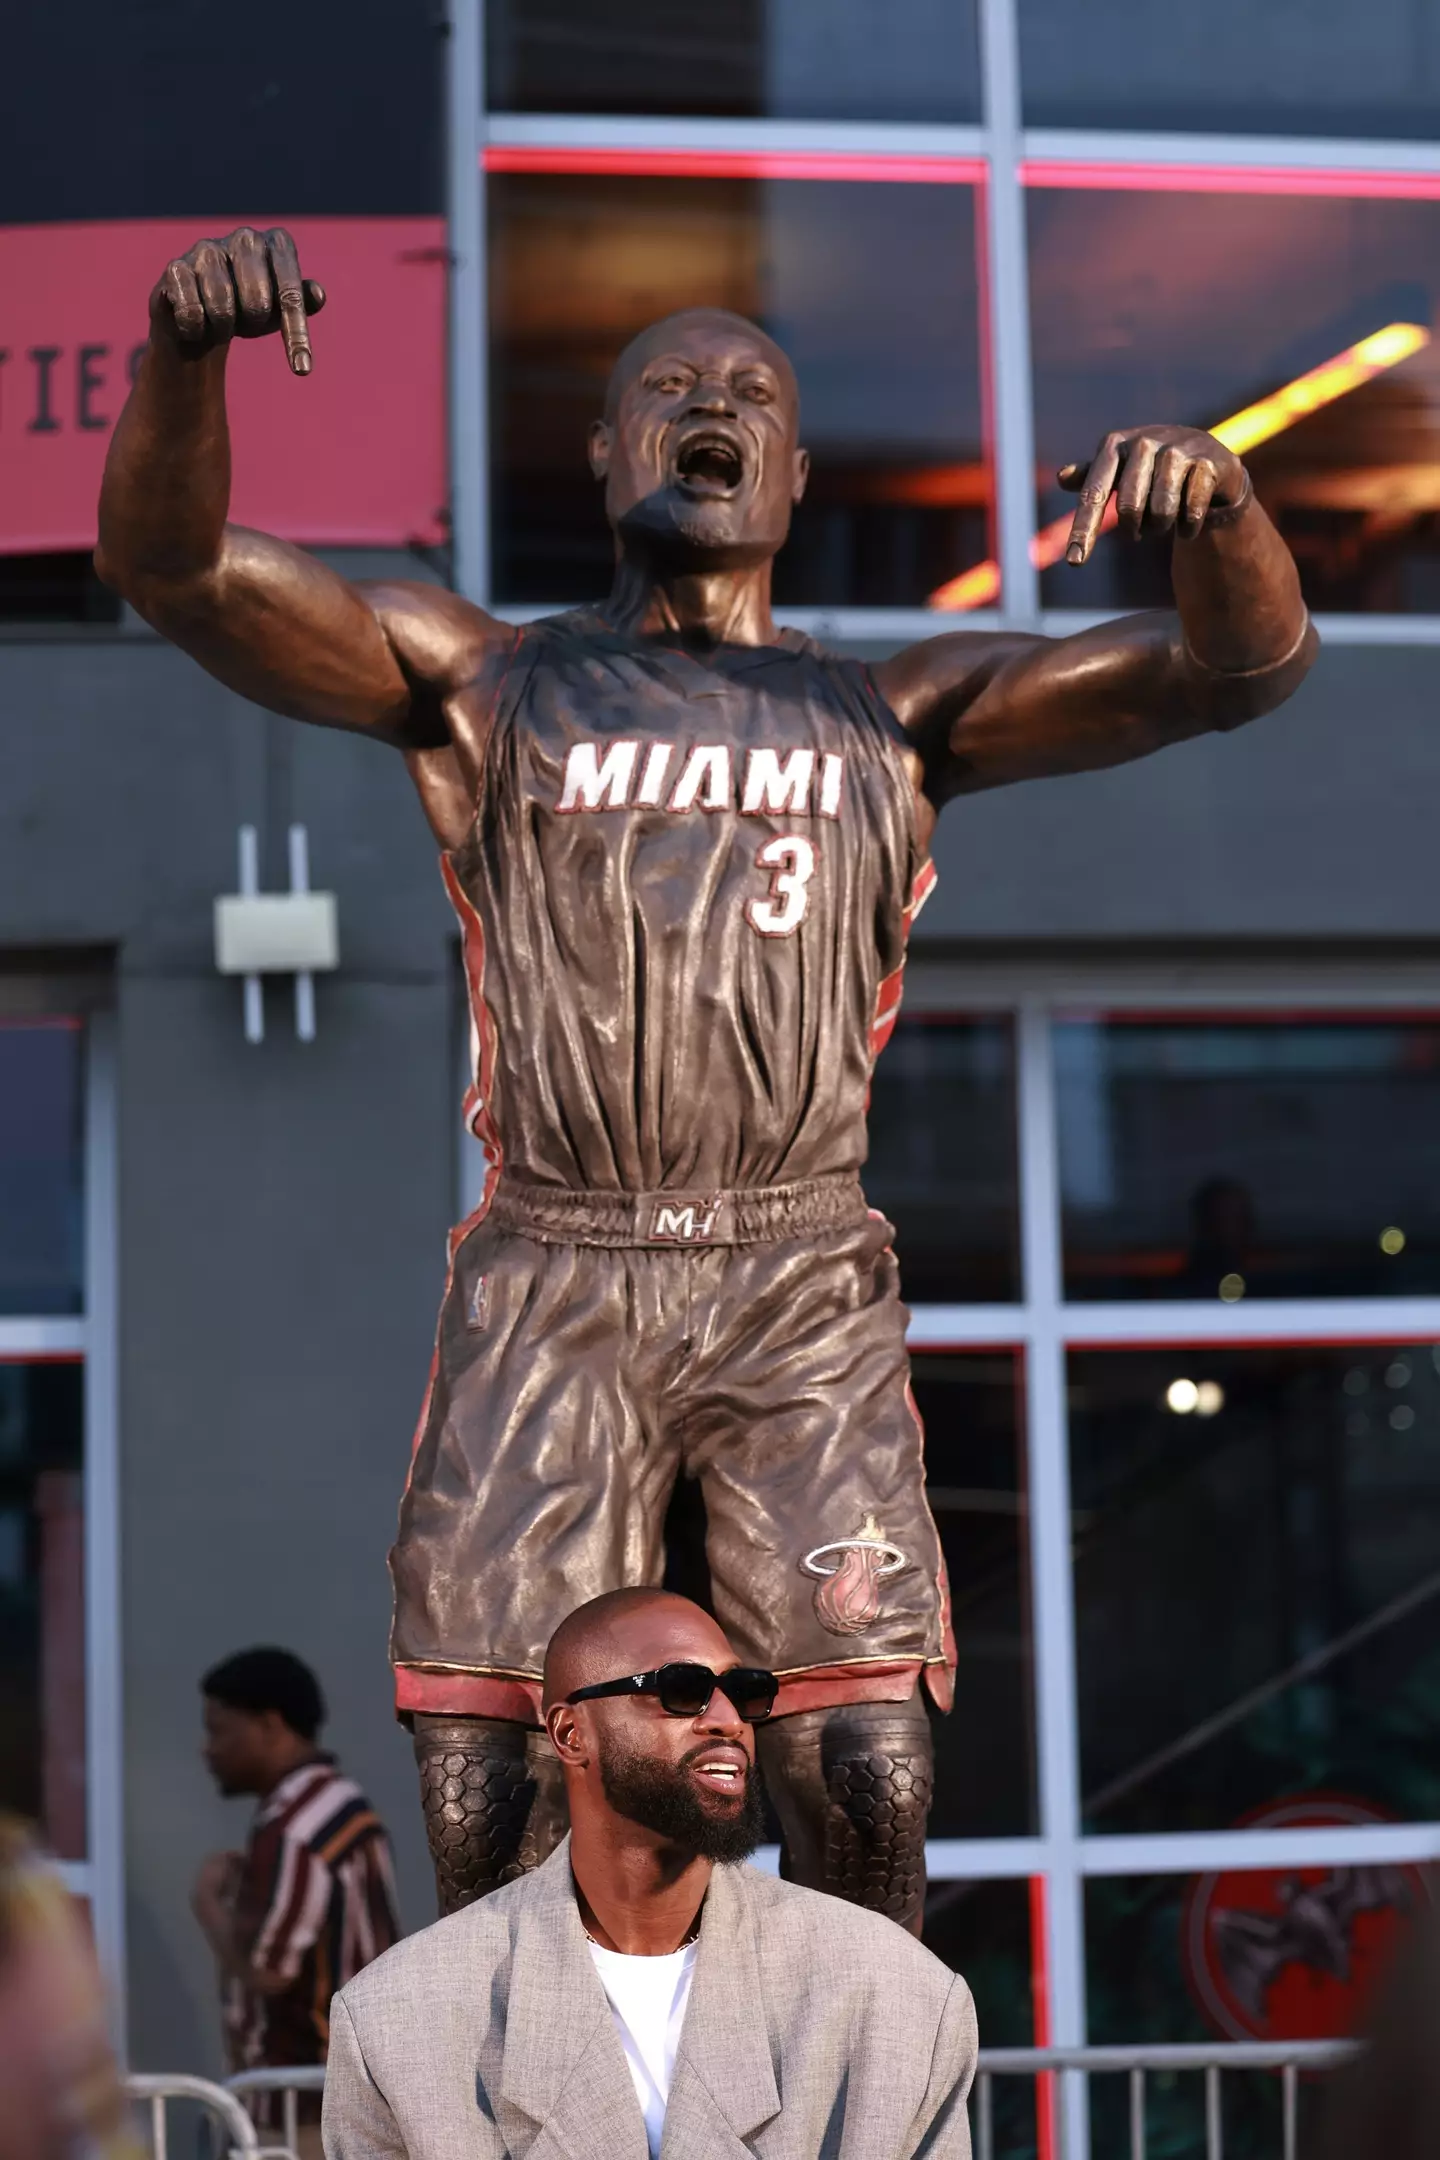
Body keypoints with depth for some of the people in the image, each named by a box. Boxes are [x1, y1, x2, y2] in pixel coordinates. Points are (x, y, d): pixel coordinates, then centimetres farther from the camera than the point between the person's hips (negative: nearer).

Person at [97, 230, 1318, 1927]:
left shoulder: (893, 715, 16)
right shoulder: (484, 686, 13)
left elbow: (1248, 661, 7)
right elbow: (168, 564, 0)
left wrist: (1213, 502, -18)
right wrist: (185, 344, -23)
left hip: (805, 1295, 1)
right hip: (551, 1288, 0)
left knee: (866, 1787, -11)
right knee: (490, 1797, -7)